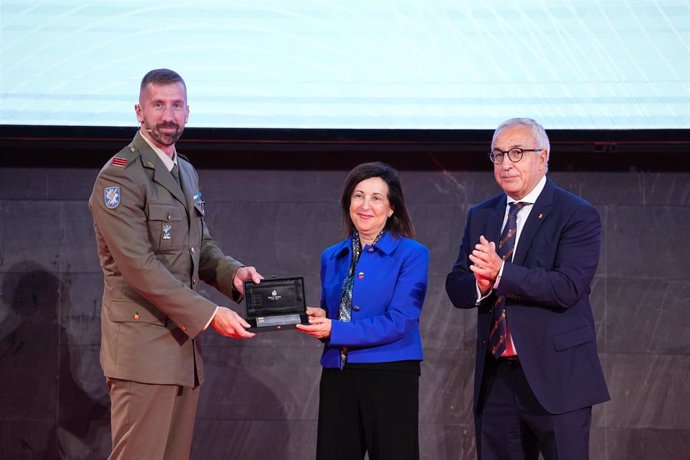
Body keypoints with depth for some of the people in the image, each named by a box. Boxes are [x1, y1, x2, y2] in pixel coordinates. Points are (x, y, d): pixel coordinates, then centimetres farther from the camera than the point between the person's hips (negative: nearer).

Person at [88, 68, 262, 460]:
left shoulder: (188, 173, 18)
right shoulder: (119, 177, -10)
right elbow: (139, 266, -18)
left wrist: (233, 271, -1)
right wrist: (210, 315, -19)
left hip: (184, 341, 8)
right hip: (143, 347, -8)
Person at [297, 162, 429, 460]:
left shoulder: (412, 254, -4)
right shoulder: (332, 257, 13)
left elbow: (399, 322, -13)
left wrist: (335, 330, -18)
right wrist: (316, 320, -3)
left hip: (390, 379, -5)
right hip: (337, 378, 5)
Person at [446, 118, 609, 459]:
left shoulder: (577, 215, -6)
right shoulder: (481, 216, 13)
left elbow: (568, 287, -19)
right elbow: (456, 288, 8)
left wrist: (502, 273, -25)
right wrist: (481, 284, -15)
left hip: (555, 377, -5)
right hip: (495, 378, 6)